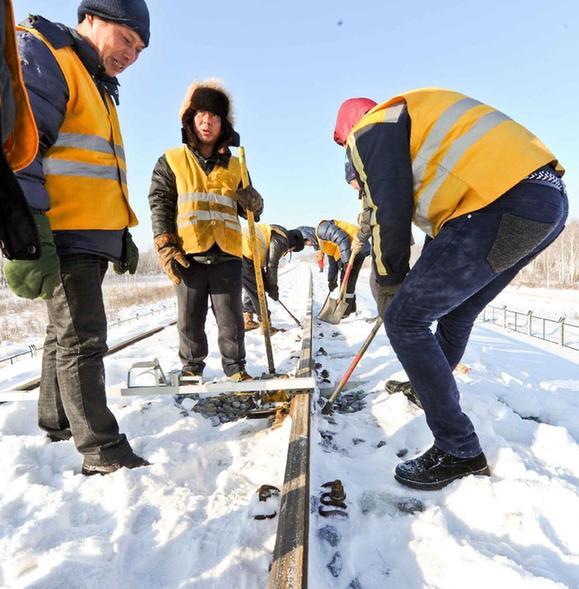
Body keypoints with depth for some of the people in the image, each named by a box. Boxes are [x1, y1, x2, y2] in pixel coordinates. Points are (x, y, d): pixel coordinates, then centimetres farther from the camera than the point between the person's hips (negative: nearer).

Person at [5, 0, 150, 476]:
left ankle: (56, 425, 32)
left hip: (93, 237, 10)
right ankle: (104, 453, 0)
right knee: (82, 340, -9)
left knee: (66, 333, 17)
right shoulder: (39, 54, -4)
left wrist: (123, 234, 24)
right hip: (60, 236, -10)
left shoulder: (98, 89, 26)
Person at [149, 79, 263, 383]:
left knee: (231, 317, 4)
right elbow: (159, 203, 4)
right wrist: (165, 246, -7)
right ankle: (191, 368, 23)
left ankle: (235, 368, 18)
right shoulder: (171, 161, 10)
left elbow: (250, 210, 17)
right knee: (190, 319, 6)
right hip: (188, 254, -1)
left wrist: (252, 202, -7)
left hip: (226, 253, 1)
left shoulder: (234, 166, 16)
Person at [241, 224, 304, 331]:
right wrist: (273, 288, 3)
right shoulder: (281, 241, -8)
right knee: (258, 290, -1)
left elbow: (262, 260, 23)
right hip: (243, 256, -10)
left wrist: (269, 285, 24)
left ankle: (247, 320, 28)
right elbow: (271, 266, -8)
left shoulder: (275, 234, 22)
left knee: (251, 288, 20)